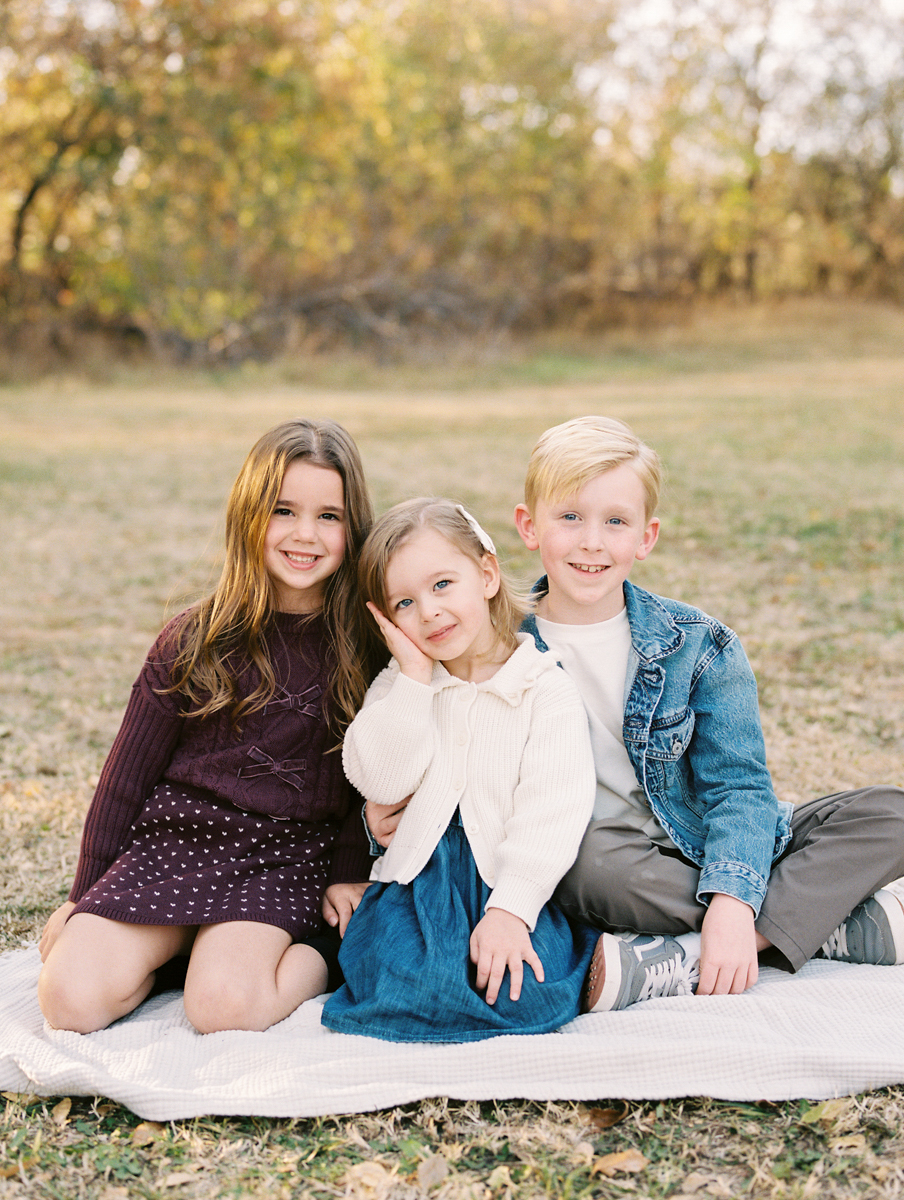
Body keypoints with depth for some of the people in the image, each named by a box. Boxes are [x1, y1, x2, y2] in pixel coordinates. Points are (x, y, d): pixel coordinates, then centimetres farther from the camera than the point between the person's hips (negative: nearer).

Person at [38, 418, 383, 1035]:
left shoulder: (368, 645, 0)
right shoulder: (195, 640, 2)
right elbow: (128, 773, 7)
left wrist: (351, 873, -2)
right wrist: (85, 894, 10)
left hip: (288, 854, -2)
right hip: (176, 836, 2)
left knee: (224, 1005, -28)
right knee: (72, 999, -19)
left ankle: (320, 953, 0)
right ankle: (181, 941, 9)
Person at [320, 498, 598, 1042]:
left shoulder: (547, 690, -2)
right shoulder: (397, 686, 9)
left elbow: (550, 811, -10)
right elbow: (380, 782, -7)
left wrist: (510, 910, -21)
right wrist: (415, 674, -9)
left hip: (507, 880, -1)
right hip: (420, 878, 2)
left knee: (522, 994, -27)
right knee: (402, 984, -27)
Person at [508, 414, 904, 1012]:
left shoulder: (700, 646, -3)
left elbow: (738, 787, -10)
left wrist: (731, 905, -27)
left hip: (702, 852, 2)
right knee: (590, 858, -38)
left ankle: (678, 963, -30)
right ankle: (834, 925, -24)